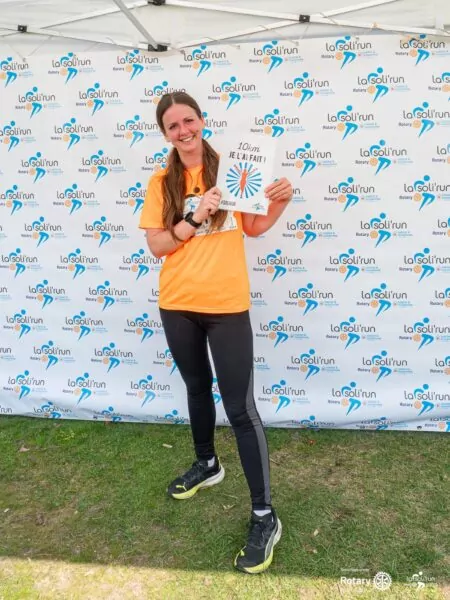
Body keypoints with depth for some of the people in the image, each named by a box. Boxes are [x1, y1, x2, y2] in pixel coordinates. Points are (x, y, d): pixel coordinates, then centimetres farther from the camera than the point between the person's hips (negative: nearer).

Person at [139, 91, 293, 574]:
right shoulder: (161, 182, 3)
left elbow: (254, 227, 6)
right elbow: (156, 245, -4)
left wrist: (279, 201, -11)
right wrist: (195, 218, -17)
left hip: (226, 305, -3)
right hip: (177, 305, 3)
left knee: (239, 407, -3)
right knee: (197, 388, 21)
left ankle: (264, 516, 9)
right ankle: (207, 465, 45)